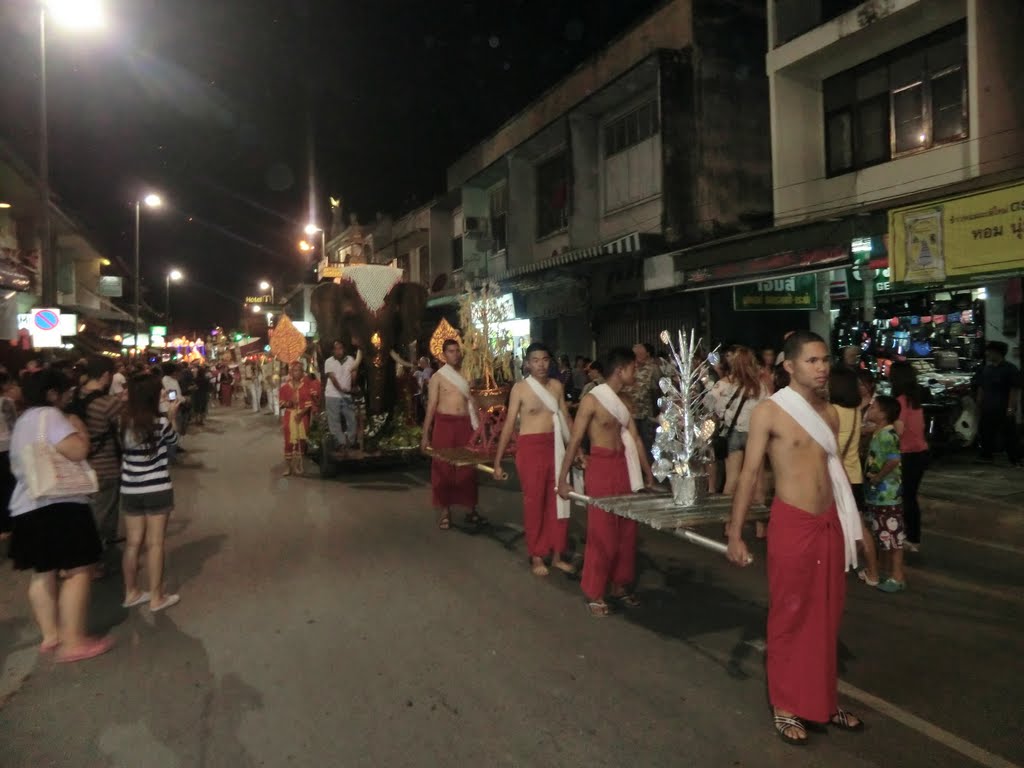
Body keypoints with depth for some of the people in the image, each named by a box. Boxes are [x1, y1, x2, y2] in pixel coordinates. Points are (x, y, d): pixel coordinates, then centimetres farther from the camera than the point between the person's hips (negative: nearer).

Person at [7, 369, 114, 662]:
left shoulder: (22, 422, 19)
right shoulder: (49, 415, -11)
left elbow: (17, 466, 26)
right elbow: (77, 451, -22)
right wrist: (81, 433, -4)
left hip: (26, 506, 10)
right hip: (59, 505, -10)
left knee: (43, 572, 15)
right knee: (78, 571, -6)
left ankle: (50, 635, 22)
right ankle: (73, 642, -7)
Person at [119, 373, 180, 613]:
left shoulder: (124, 421, -3)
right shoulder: (161, 422, -14)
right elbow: (173, 440, 5)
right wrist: (171, 417, 13)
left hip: (130, 490, 4)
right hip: (157, 490, -4)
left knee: (133, 542, 13)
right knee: (155, 544, 3)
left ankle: (131, 593, 25)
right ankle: (156, 597, 11)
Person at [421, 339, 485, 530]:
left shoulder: (466, 375, 10)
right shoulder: (437, 377, 1)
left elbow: (472, 402, 13)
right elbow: (431, 406, -1)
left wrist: (479, 426, 6)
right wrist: (425, 434, -4)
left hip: (465, 424, 3)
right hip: (445, 424, -3)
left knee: (468, 467, 6)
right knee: (443, 467, 1)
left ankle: (471, 511, 16)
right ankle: (445, 513, 9)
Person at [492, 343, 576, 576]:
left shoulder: (557, 386, 8)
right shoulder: (520, 388, -4)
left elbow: (566, 419, 15)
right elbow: (509, 425, -4)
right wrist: (498, 460, -5)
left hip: (556, 446, 4)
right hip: (530, 447, -4)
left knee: (558, 501, 8)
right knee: (534, 502, 4)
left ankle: (556, 555, 22)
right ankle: (536, 556, 18)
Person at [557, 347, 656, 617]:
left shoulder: (623, 400, 12)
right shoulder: (592, 400, -10)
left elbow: (635, 438, 14)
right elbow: (574, 441, -10)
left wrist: (648, 474, 14)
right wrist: (562, 478, -11)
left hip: (624, 466, 7)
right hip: (601, 468, -7)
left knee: (627, 529, 12)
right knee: (602, 532, -2)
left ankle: (620, 585, 27)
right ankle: (594, 592, 11)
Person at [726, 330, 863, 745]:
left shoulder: (829, 413, 8)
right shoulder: (769, 412, -11)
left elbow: (833, 470, 16)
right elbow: (749, 474, -10)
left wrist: (850, 524, 17)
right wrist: (735, 533, -12)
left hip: (831, 523, 6)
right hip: (792, 524, -6)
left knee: (827, 616, 16)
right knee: (790, 618, 6)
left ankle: (824, 700, 32)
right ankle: (785, 706, 22)